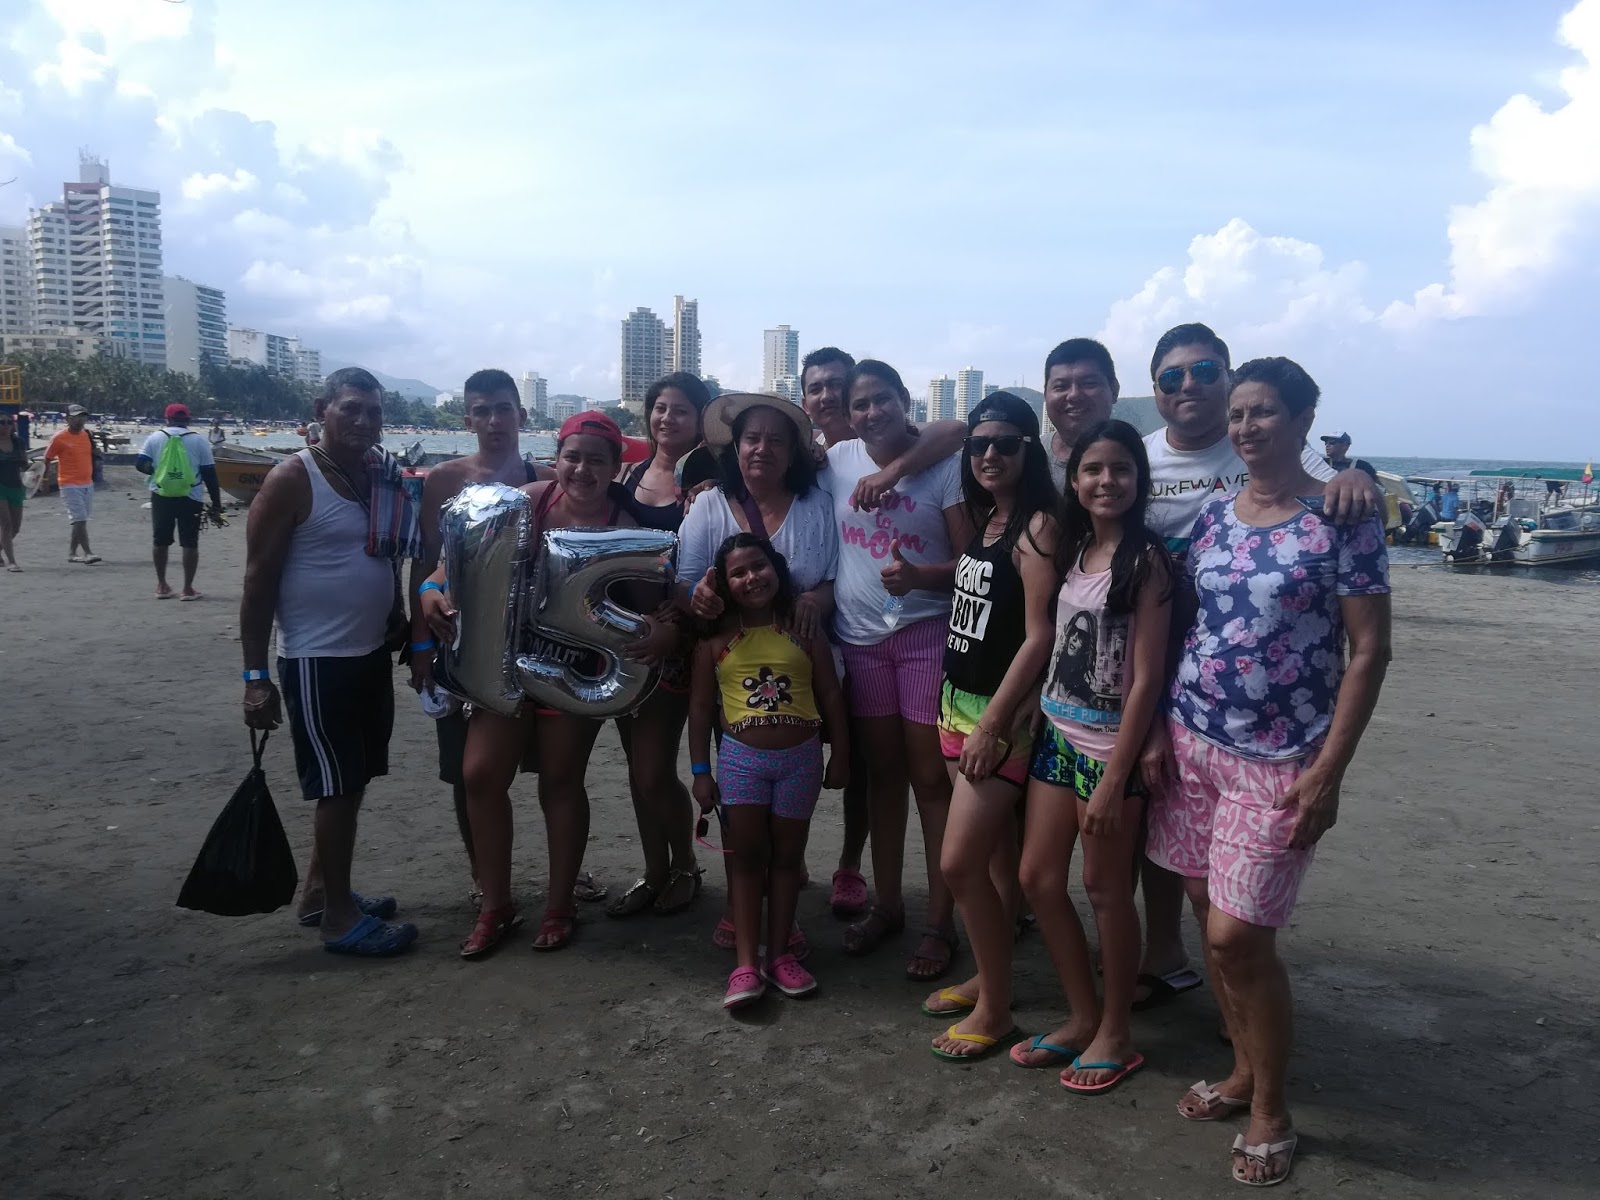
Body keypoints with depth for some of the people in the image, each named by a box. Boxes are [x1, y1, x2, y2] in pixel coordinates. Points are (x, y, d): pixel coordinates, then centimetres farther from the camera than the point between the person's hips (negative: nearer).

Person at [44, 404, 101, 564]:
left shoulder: (86, 434, 10)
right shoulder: (59, 438, -8)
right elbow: (47, 459, -1)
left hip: (87, 484, 7)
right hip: (70, 485, -7)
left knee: (80, 520, 10)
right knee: (80, 519, -12)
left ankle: (72, 553, 18)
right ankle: (87, 552, -11)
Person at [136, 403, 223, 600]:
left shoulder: (155, 437, 2)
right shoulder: (199, 441, -1)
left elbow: (140, 464, -1)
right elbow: (210, 474, -4)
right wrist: (216, 505, -1)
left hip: (161, 496, 2)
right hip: (190, 498, -2)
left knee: (161, 541, 15)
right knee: (189, 543, 3)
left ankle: (162, 585, 21)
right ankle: (188, 589, 2)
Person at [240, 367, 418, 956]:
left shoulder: (384, 474, 6)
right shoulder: (292, 479, -14)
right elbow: (258, 579, -13)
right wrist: (256, 675, -16)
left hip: (371, 654, 7)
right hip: (318, 659, -7)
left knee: (351, 781, 16)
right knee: (338, 786, -2)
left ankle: (318, 889, 31)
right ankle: (339, 916, 11)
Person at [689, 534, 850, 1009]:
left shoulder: (802, 628, 1)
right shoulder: (716, 637, 0)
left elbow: (830, 695, 5)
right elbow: (701, 706, 3)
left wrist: (840, 756, 4)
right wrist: (700, 771, 1)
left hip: (800, 756, 1)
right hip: (741, 756, 0)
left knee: (787, 855, 9)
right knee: (747, 855, 1)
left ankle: (780, 953, 19)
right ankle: (747, 963, 5)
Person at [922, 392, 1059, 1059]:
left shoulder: (1037, 526, -14)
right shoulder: (984, 521, 10)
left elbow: (1039, 637, -19)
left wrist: (992, 724, -19)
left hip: (1003, 712, -7)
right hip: (959, 702, 8)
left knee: (959, 863, -6)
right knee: (995, 854, 17)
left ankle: (995, 1007, 11)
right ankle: (989, 977, 30)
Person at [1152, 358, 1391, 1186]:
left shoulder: (1340, 519, -8)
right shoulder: (1211, 518, 7)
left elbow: (1368, 651, -9)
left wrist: (1327, 771, -14)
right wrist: (1157, 735, 7)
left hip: (1280, 760, -5)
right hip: (1190, 743, 5)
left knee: (1238, 937, -4)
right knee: (1214, 921, 12)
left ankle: (1270, 1112, 17)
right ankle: (1243, 1071, 33)